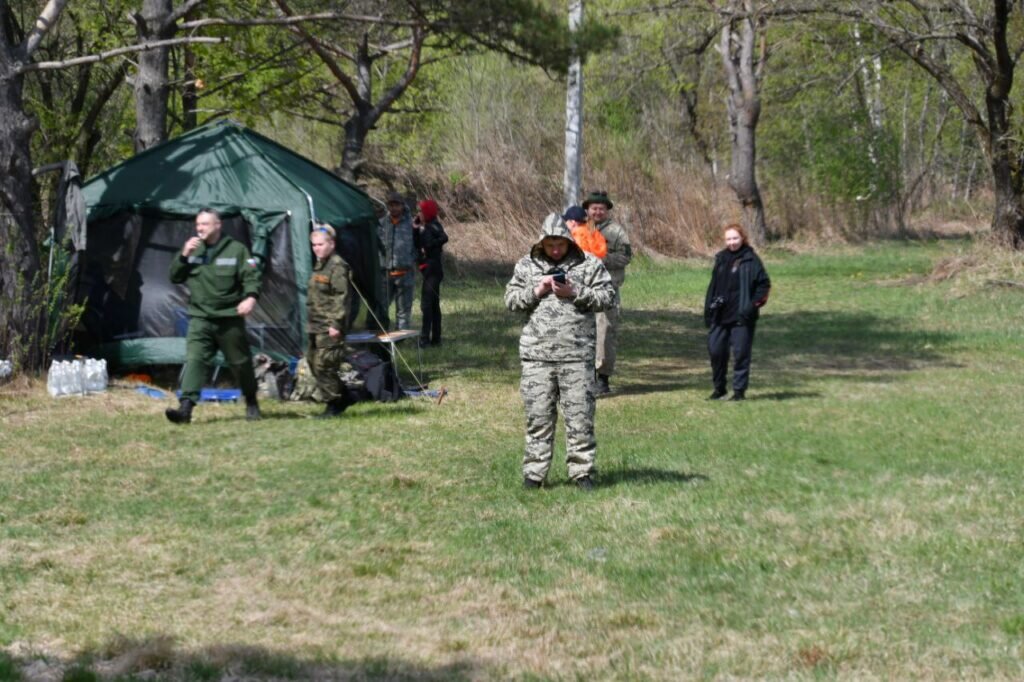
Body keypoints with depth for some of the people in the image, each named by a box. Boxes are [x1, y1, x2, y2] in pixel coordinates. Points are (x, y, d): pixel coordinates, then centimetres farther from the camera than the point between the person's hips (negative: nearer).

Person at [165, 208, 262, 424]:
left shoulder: (236, 250, -2)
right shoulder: (193, 250, 9)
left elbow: (251, 277, -6)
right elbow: (175, 277, 10)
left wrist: (250, 297, -26)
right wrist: (184, 256, -7)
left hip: (229, 318, -2)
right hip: (200, 318, 2)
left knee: (240, 362, 11)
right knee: (194, 360, -15)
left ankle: (251, 403, 32)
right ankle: (185, 407, -24)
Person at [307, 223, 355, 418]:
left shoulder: (337, 266, -13)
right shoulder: (319, 265, 17)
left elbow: (341, 297, -18)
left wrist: (336, 323, -22)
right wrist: (310, 322, 24)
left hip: (329, 327, -10)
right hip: (316, 325, 10)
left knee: (324, 365, -11)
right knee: (313, 361, 13)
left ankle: (334, 404, -1)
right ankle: (343, 397, 22)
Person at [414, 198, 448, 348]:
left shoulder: (433, 226, -12)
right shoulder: (423, 227, 14)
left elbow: (443, 238, -30)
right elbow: (417, 245, 10)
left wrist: (428, 248, -22)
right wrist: (415, 229, 0)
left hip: (432, 268, -10)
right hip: (428, 269, 10)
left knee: (426, 303, -11)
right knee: (433, 304, 13)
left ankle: (425, 338, -12)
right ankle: (436, 338, 18)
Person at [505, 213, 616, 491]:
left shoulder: (588, 264, 5)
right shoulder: (527, 266, 11)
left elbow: (608, 297, 0)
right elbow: (511, 299, 9)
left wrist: (575, 293, -11)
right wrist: (536, 291, -8)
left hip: (577, 354, -1)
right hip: (537, 354, 2)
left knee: (579, 415, -1)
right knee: (538, 415, 4)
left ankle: (582, 471, 6)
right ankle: (534, 473, 9)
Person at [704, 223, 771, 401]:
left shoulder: (750, 260, -5)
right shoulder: (721, 259, 12)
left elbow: (764, 285, -5)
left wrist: (753, 305, -13)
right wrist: (709, 307, 12)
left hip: (741, 316, -6)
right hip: (720, 316, 6)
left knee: (740, 353, -3)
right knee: (715, 350, 6)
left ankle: (739, 390, 4)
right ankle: (719, 388, 20)